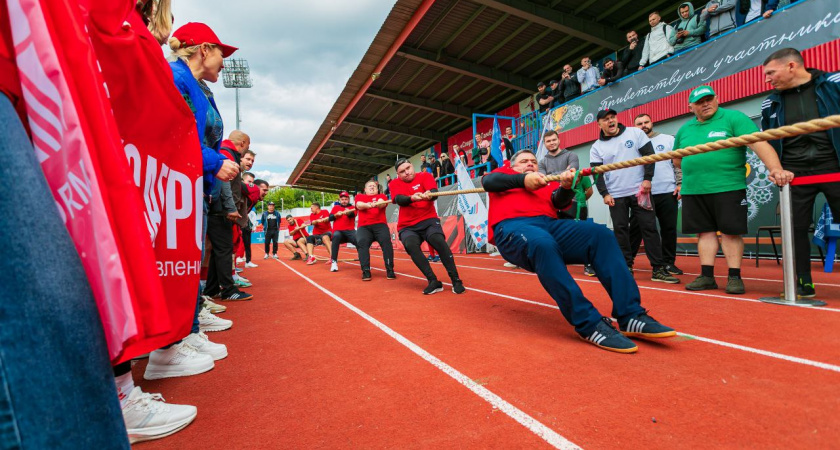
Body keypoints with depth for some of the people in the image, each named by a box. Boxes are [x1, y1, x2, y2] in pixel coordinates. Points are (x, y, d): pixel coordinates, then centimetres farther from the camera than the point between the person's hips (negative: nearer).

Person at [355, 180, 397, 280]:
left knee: (386, 241, -26)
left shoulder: (381, 196, 18)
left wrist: (376, 204, -34)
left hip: (380, 224, 0)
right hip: (364, 226, 1)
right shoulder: (360, 196, 21)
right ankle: (365, 271, -24)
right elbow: (359, 205, -3)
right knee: (361, 243, -27)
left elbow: (382, 203, -7)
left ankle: (390, 270, -20)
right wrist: (368, 205, -27)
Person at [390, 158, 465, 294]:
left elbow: (434, 192, -17)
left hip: (428, 220, -1)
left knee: (438, 240, -30)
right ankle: (433, 281, -23)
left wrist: (428, 195, -42)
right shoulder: (395, 183, 6)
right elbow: (399, 199, -15)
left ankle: (456, 280, -18)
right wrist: (412, 198, -38)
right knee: (410, 245, -30)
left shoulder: (424, 176, 2)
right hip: (407, 226, 1)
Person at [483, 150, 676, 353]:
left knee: (601, 234, -19)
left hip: (549, 225, 4)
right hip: (512, 227, -4)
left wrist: (566, 186, -12)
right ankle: (589, 323, -35)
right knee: (543, 243, -38)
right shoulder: (504, 173, 28)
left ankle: (631, 315, -21)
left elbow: (559, 202, 10)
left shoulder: (547, 182, 31)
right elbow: (487, 182, 6)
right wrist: (523, 179, -4)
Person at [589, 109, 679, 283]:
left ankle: (658, 270, 3)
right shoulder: (597, 147, 4)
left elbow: (649, 155, 1)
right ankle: (627, 267, 13)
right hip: (616, 196, 1)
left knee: (649, 227, -1)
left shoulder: (635, 133, 3)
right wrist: (605, 194, -8)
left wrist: (647, 179, -8)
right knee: (620, 231, 3)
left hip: (640, 191, 0)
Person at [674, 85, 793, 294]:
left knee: (731, 231, 1)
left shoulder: (733, 118, -2)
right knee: (705, 231, 7)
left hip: (727, 188, -4)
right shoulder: (684, 129, 13)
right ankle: (707, 276, 13)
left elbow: (759, 143, -16)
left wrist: (775, 168, -30)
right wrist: (695, 170, 11)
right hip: (693, 191, 5)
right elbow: (677, 160, 26)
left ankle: (734, 277, 11)